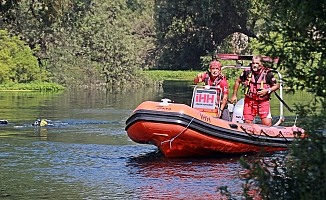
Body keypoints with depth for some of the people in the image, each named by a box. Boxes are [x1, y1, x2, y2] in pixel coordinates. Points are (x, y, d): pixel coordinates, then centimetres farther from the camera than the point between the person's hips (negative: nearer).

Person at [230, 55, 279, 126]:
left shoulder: (267, 74, -10)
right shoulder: (247, 72, -3)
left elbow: (276, 86, 0)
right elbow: (238, 82, 13)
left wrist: (267, 91, -17)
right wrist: (234, 96, 13)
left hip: (263, 102, -2)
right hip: (249, 101, 2)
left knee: (267, 124, -13)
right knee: (247, 123, 5)